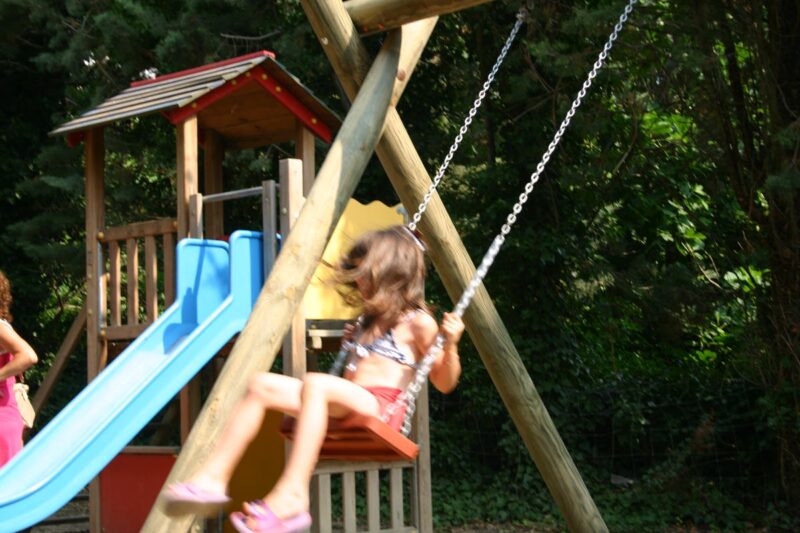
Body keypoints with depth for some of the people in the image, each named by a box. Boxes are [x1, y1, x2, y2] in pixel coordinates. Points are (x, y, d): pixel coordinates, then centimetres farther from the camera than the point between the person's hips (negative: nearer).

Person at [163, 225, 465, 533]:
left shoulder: (417, 323, 3)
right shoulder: (370, 319, 27)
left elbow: (444, 383, -1)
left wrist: (450, 345, -16)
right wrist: (352, 341, 31)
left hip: (381, 409, -8)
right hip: (347, 407, 9)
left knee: (316, 384, -37)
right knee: (262, 385, -4)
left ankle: (292, 494, -46)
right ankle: (214, 478, -16)